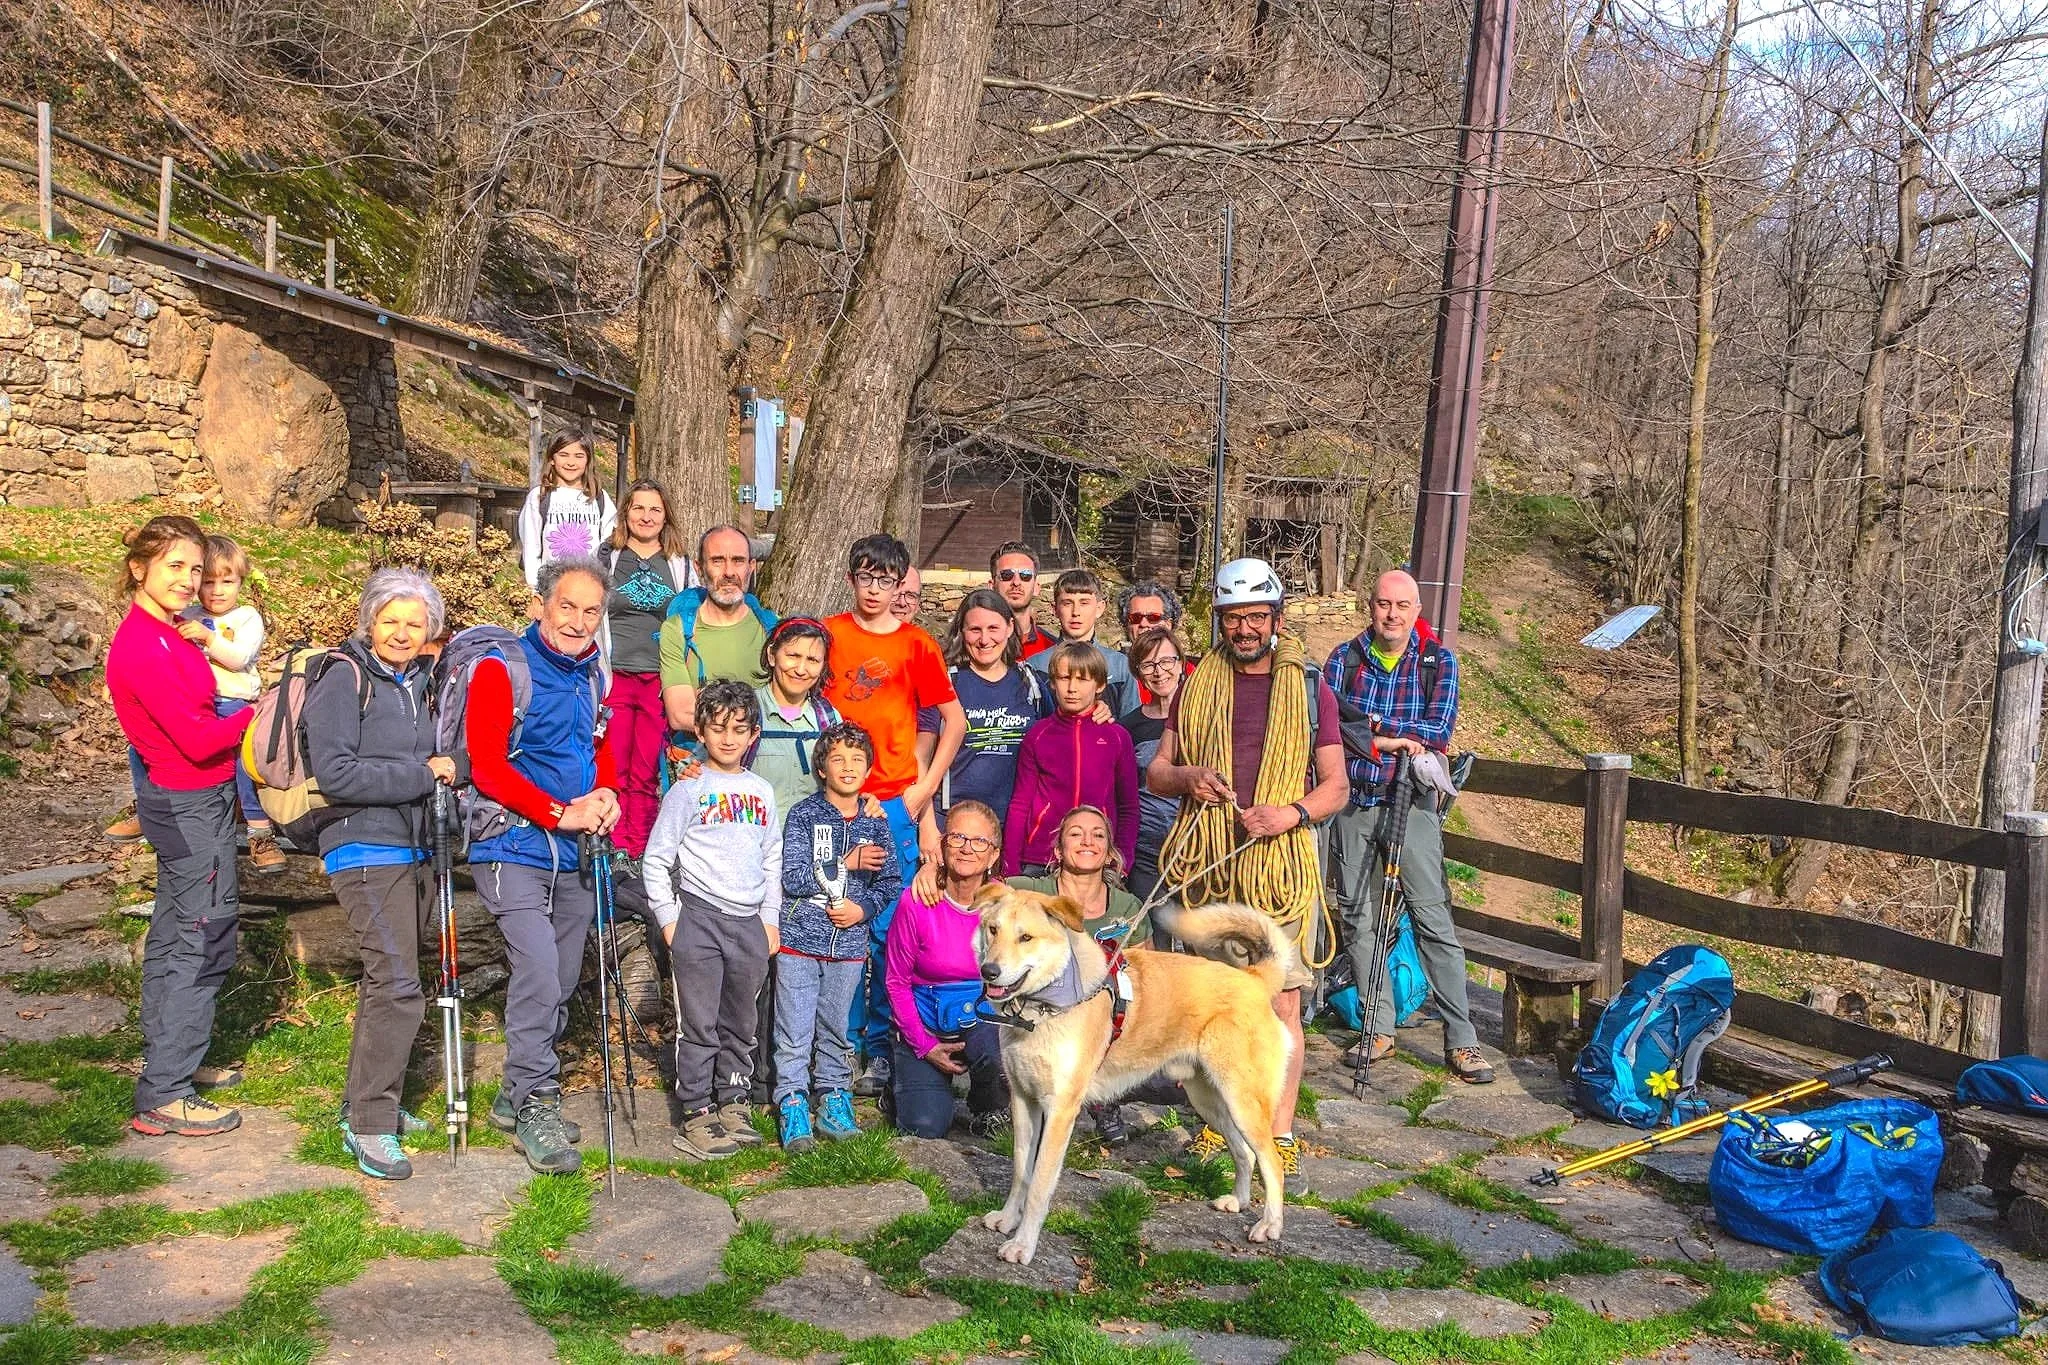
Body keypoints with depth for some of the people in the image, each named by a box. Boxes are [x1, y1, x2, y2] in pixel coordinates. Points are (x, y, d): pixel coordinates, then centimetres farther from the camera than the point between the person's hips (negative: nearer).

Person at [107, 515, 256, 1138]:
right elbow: (196, 739, -22)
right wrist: (261, 712, -11)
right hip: (189, 804, -10)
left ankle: (167, 1060, 34)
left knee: (175, 935, 19)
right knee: (205, 941, -4)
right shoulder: (142, 647, -21)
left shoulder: (168, 633, 8)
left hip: (188, 800, 10)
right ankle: (162, 1097, 3)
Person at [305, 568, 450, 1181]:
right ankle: (369, 1126, -2)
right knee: (397, 986, -13)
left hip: (415, 849, 8)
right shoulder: (345, 677, -10)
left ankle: (366, 1103, 28)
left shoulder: (417, 680, 13)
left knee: (391, 983, 15)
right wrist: (422, 774, -18)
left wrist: (445, 771, 6)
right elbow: (336, 774, -19)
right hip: (367, 849, -8)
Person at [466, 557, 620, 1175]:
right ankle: (535, 1106, -1)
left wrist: (605, 794, -2)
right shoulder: (502, 668, -10)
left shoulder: (594, 674, 9)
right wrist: (560, 813, -20)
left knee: (561, 984, 12)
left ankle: (517, 1096, 28)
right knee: (538, 974, -16)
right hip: (516, 850, -7)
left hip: (576, 856, 7)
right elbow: (486, 765, -15)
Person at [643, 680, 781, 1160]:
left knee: (741, 1023, 12)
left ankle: (733, 1103, 24)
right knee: (700, 1024, -2)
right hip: (699, 917, -4)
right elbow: (655, 859, -2)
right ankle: (697, 1113, 6)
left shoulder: (762, 792, 12)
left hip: (750, 922, 4)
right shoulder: (688, 789, -2)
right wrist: (669, 918, -5)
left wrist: (770, 919, 11)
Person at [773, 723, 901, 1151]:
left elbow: (890, 882, 8)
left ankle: (834, 1098, 25)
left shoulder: (874, 822, 5)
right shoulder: (803, 815, -5)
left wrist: (864, 908, -9)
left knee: (836, 1028, 13)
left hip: (849, 944, 3)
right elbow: (792, 878, -15)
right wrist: (847, 864, -15)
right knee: (795, 1032, -1)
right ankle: (792, 1104, 9)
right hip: (800, 941, -3)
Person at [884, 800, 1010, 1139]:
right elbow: (896, 981, -5)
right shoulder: (916, 903, -15)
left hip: (986, 1016, 1)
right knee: (925, 1127, -16)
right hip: (924, 1025, -1)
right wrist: (925, 1047, -10)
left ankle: (986, 1110, 2)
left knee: (998, 1050, -34)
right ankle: (904, 1084, 22)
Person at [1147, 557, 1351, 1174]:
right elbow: (1155, 771, 13)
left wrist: (1291, 814, -14)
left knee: (1281, 1002, -4)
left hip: (1283, 864, -2)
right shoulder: (1197, 687, 11)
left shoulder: (1311, 691, 6)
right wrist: (1187, 778, -10)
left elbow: (1335, 786, 5)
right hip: (1206, 865, 2)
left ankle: (1280, 1134, 2)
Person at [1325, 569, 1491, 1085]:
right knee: (1359, 920, 7)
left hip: (1411, 805, -2)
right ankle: (1380, 1030, 19)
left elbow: (1437, 733, -10)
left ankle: (1462, 1040, -2)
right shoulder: (1344, 659, 3)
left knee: (1434, 918, -7)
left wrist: (1372, 723, -14)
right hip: (1353, 803, 2)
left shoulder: (1439, 662, 1)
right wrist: (1389, 741, -18)